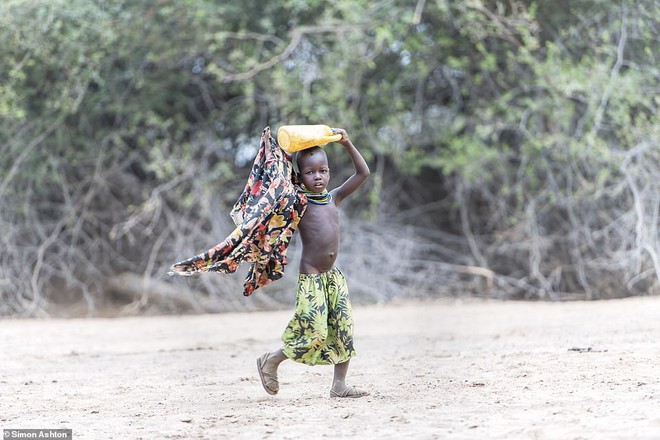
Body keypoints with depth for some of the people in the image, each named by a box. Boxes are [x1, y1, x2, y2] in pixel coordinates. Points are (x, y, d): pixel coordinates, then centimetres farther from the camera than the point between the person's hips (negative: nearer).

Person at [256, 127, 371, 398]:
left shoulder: (334, 198, 9)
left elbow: (363, 173, 12)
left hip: (333, 276, 6)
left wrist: (347, 144, 5)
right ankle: (270, 362, 11)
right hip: (310, 278, -6)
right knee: (314, 334, -9)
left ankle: (339, 385, 10)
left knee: (343, 331, 2)